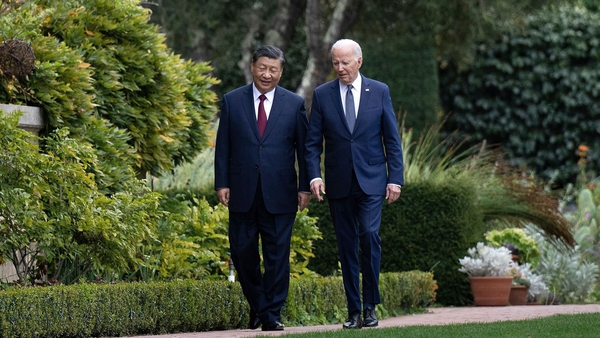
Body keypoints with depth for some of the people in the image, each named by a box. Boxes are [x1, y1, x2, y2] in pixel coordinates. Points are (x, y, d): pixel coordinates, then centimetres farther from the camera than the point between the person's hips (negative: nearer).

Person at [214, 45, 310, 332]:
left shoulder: (295, 104, 4)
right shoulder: (232, 101, 5)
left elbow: (304, 148, 5)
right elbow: (223, 146, 5)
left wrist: (305, 187, 0)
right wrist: (222, 183, -2)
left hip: (279, 194, -1)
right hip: (242, 192, 1)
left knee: (277, 255, 0)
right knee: (242, 253, 5)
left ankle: (271, 314, 7)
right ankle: (256, 305, 25)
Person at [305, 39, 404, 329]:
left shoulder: (379, 92, 3)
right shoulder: (322, 95, 4)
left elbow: (392, 139, 4)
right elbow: (312, 142, 3)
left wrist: (395, 179, -3)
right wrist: (314, 176, -12)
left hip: (371, 180, -1)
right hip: (339, 183, 2)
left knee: (369, 234, -18)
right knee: (347, 246, 4)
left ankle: (371, 305, -6)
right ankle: (354, 311, 9)